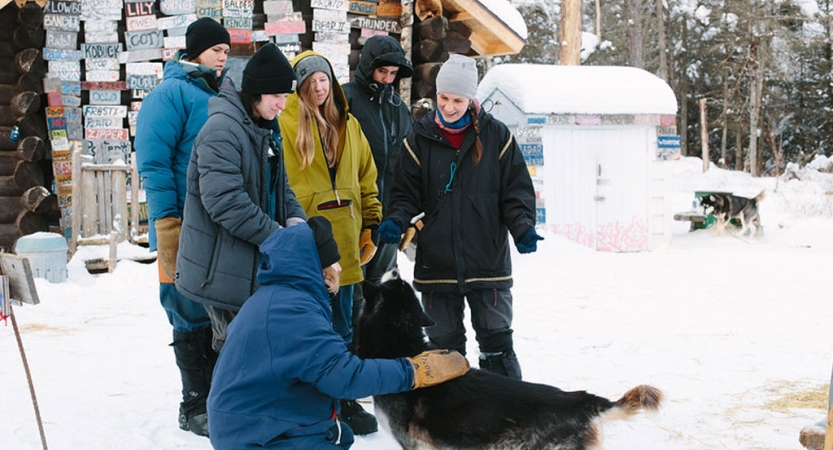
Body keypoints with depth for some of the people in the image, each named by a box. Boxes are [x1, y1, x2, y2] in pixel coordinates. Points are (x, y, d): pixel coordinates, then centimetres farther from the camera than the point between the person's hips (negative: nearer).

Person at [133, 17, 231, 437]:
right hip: (188, 228, -7)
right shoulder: (171, 93, -9)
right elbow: (153, 161, -15)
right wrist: (166, 222, -19)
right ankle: (195, 406, 9)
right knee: (194, 316, -1)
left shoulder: (222, 95, 16)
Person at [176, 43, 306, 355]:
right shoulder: (222, 130, -19)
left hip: (257, 267, 9)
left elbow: (280, 187, 18)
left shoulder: (265, 130, 13)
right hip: (224, 270, -9)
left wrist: (295, 220, -3)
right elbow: (224, 200, -27)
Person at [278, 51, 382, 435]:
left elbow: (366, 179, 16)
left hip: (342, 242, 5)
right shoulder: (284, 123, -4)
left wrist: (371, 227, 10)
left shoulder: (348, 126, 13)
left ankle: (343, 400, 23)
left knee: (341, 327, 12)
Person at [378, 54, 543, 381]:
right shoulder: (420, 138, 3)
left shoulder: (495, 136, 0)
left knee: (496, 342, 4)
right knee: (444, 344, 11)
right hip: (436, 264, 2)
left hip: (488, 263, -1)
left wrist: (523, 228, -14)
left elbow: (517, 192, 2)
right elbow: (406, 193, 5)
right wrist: (396, 221, -14)